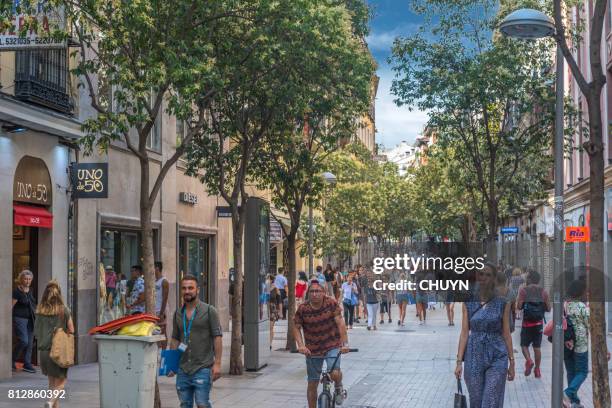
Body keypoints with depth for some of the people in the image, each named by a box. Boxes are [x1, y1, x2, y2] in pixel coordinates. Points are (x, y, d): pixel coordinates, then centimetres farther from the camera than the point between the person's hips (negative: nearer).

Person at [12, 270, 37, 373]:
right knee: (24, 341, -14)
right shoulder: (17, 291, -11)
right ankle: (12, 360, 7)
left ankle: (27, 364, 11)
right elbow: (11, 306, -12)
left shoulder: (30, 290, 10)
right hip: (19, 318, -7)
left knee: (30, 343, 5)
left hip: (30, 319, 7)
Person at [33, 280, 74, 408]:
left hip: (44, 349, 4)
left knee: (52, 380, 18)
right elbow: (71, 330, -6)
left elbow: (36, 331, 4)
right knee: (61, 381, 6)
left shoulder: (40, 311, -2)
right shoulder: (64, 310, -10)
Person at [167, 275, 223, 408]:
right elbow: (175, 339, 17)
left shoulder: (209, 311, -3)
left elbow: (217, 337, -6)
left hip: (203, 368, -5)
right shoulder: (178, 313, 12)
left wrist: (217, 363, -12)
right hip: (183, 369, 5)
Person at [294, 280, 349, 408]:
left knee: (334, 373, -24)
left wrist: (345, 343, -24)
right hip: (312, 350, 2)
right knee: (312, 384, 6)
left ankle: (339, 388, 11)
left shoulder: (331, 303, -14)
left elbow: (340, 322, -16)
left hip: (332, 346, -2)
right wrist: (300, 345, -17)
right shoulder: (303, 309, -11)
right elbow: (296, 328, -3)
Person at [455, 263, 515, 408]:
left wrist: (512, 362, 2)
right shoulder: (468, 303, 4)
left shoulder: (502, 304, 0)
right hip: (474, 357, 2)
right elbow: (464, 332, 2)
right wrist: (459, 361, -3)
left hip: (497, 358, -2)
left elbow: (506, 334, 3)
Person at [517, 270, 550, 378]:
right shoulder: (544, 292, 1)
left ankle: (529, 360, -17)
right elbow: (548, 308, 0)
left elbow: (519, 306, -13)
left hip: (527, 322, -3)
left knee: (524, 345, 9)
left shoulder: (523, 290, -7)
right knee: (537, 347, 11)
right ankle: (537, 369, 15)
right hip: (539, 323, 3)